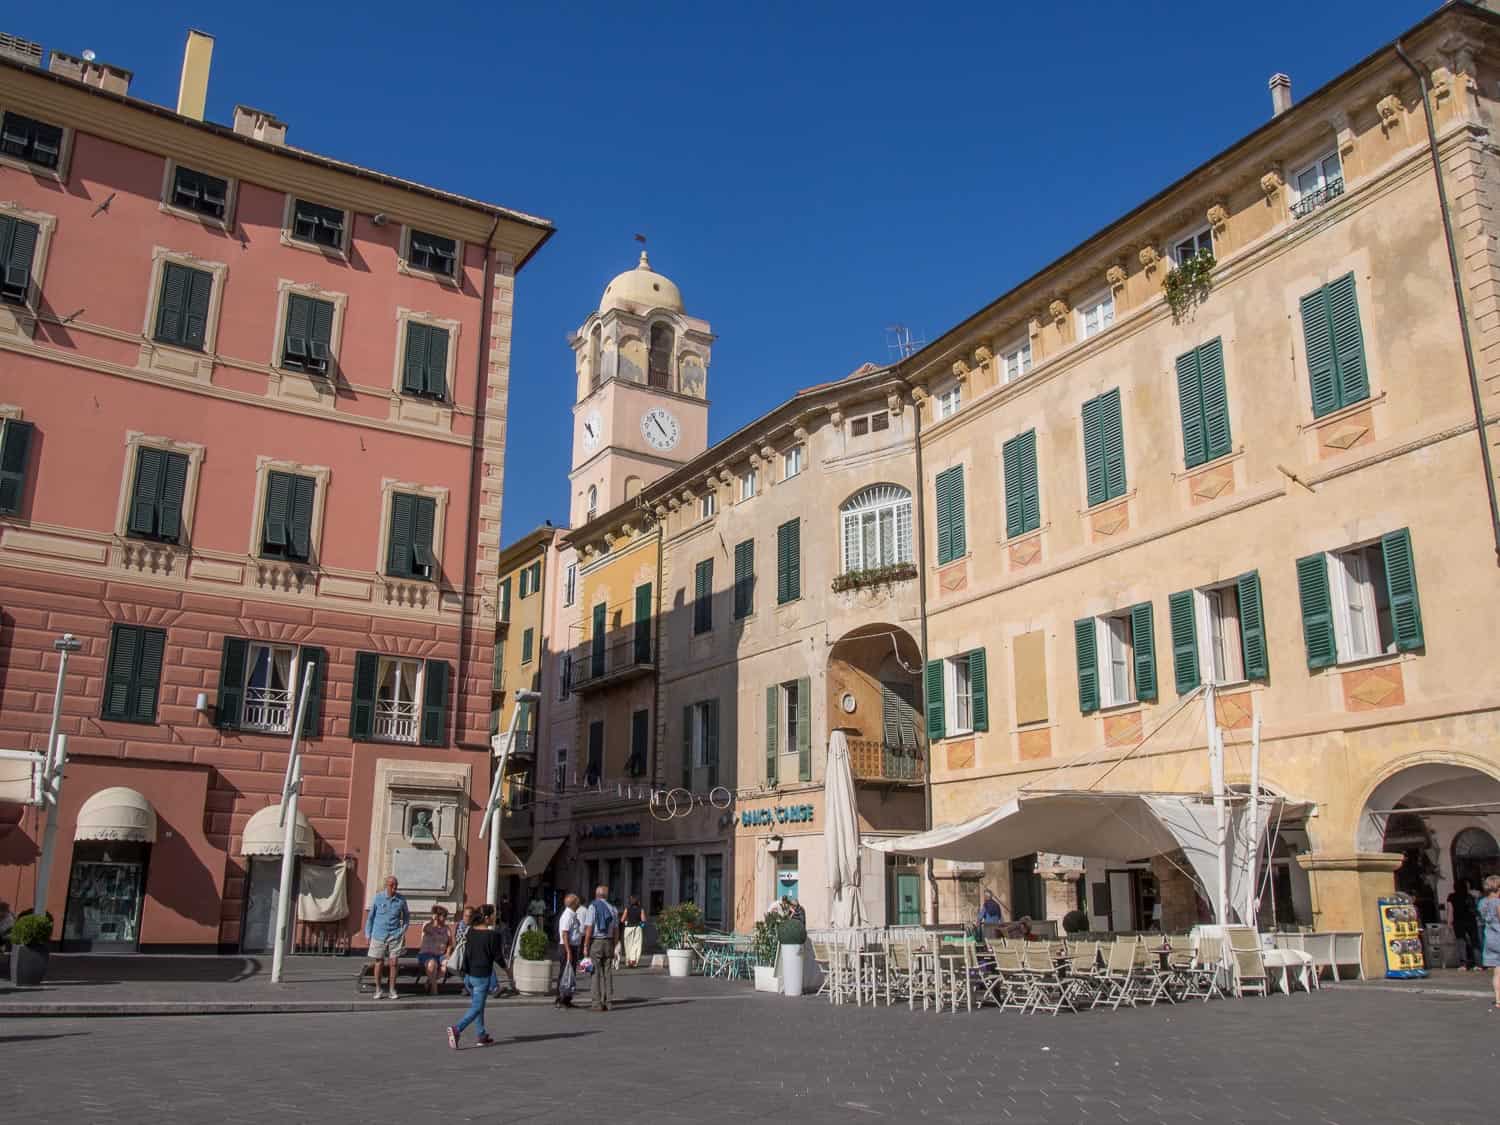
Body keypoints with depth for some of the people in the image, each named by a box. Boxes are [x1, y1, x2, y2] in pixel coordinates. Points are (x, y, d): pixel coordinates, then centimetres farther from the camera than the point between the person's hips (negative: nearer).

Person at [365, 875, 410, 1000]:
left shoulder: (401, 899, -2)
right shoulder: (378, 898, -5)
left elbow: (407, 916, 14)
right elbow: (370, 917, 5)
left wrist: (403, 931, 5)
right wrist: (368, 936, 4)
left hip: (395, 936, 1)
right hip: (379, 936, 0)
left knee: (393, 963, -2)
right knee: (378, 963, 5)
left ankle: (392, 990, 10)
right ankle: (378, 990, 19)